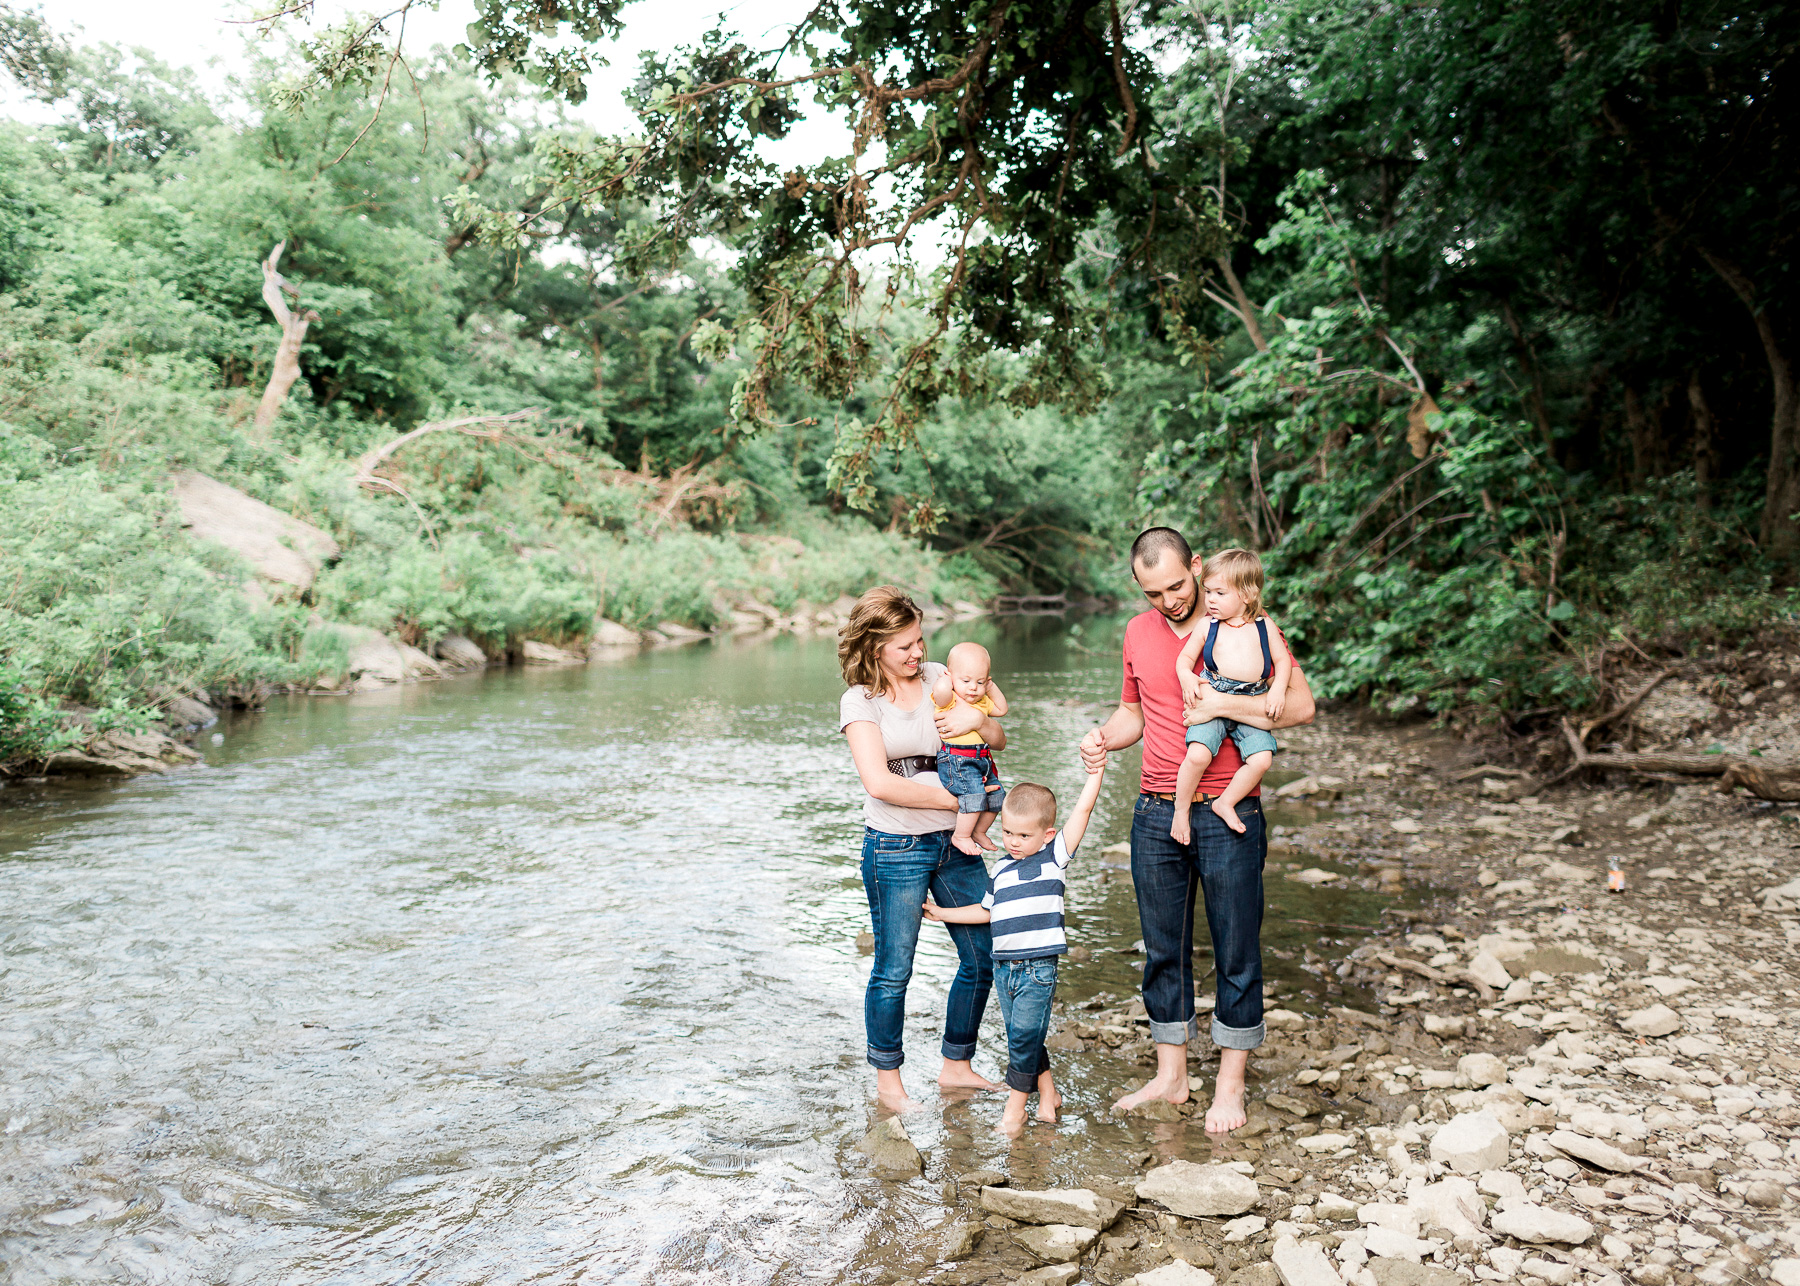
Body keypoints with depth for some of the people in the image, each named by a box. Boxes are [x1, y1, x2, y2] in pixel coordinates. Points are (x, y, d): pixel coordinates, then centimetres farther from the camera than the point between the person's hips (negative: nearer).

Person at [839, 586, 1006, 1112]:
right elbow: (880, 782, -20)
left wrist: (975, 719, -12)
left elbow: (998, 741, 10)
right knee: (893, 971, 5)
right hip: (895, 847, -5)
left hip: (954, 841, 5)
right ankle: (888, 1079, 25)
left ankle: (956, 1065, 28)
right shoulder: (860, 700, -8)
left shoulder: (936, 676, 6)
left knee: (984, 957, 10)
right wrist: (953, 799, -15)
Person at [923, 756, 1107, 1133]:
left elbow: (1082, 811, -7)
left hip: (1038, 968, -5)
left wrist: (1096, 771, -12)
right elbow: (987, 911, 25)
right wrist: (943, 913, 24)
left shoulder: (1054, 856, -2)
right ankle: (1047, 1093, 32)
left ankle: (1015, 1109, 10)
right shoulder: (1001, 870, 12)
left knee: (1023, 1038, -4)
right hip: (1003, 966, 6)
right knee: (1023, 1038, 13)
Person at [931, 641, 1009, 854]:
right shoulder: (948, 699, -12)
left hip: (982, 759, 9)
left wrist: (991, 687, 16)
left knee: (995, 795, 13)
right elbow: (940, 690, -36)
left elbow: (1001, 710, 29)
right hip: (955, 760, -9)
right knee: (974, 795, -23)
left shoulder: (982, 702, 16)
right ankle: (960, 836, -5)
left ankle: (979, 831, 33)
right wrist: (945, 679, -13)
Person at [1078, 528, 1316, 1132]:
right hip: (1155, 816, 4)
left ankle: (1230, 1086, 20)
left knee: (1236, 953, 6)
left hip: (1228, 817, -4)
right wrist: (1104, 736, 0)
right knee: (1163, 951, 12)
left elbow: (1301, 705, -9)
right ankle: (1170, 1075, 27)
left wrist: (1223, 705, -20)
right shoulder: (1138, 633, 9)